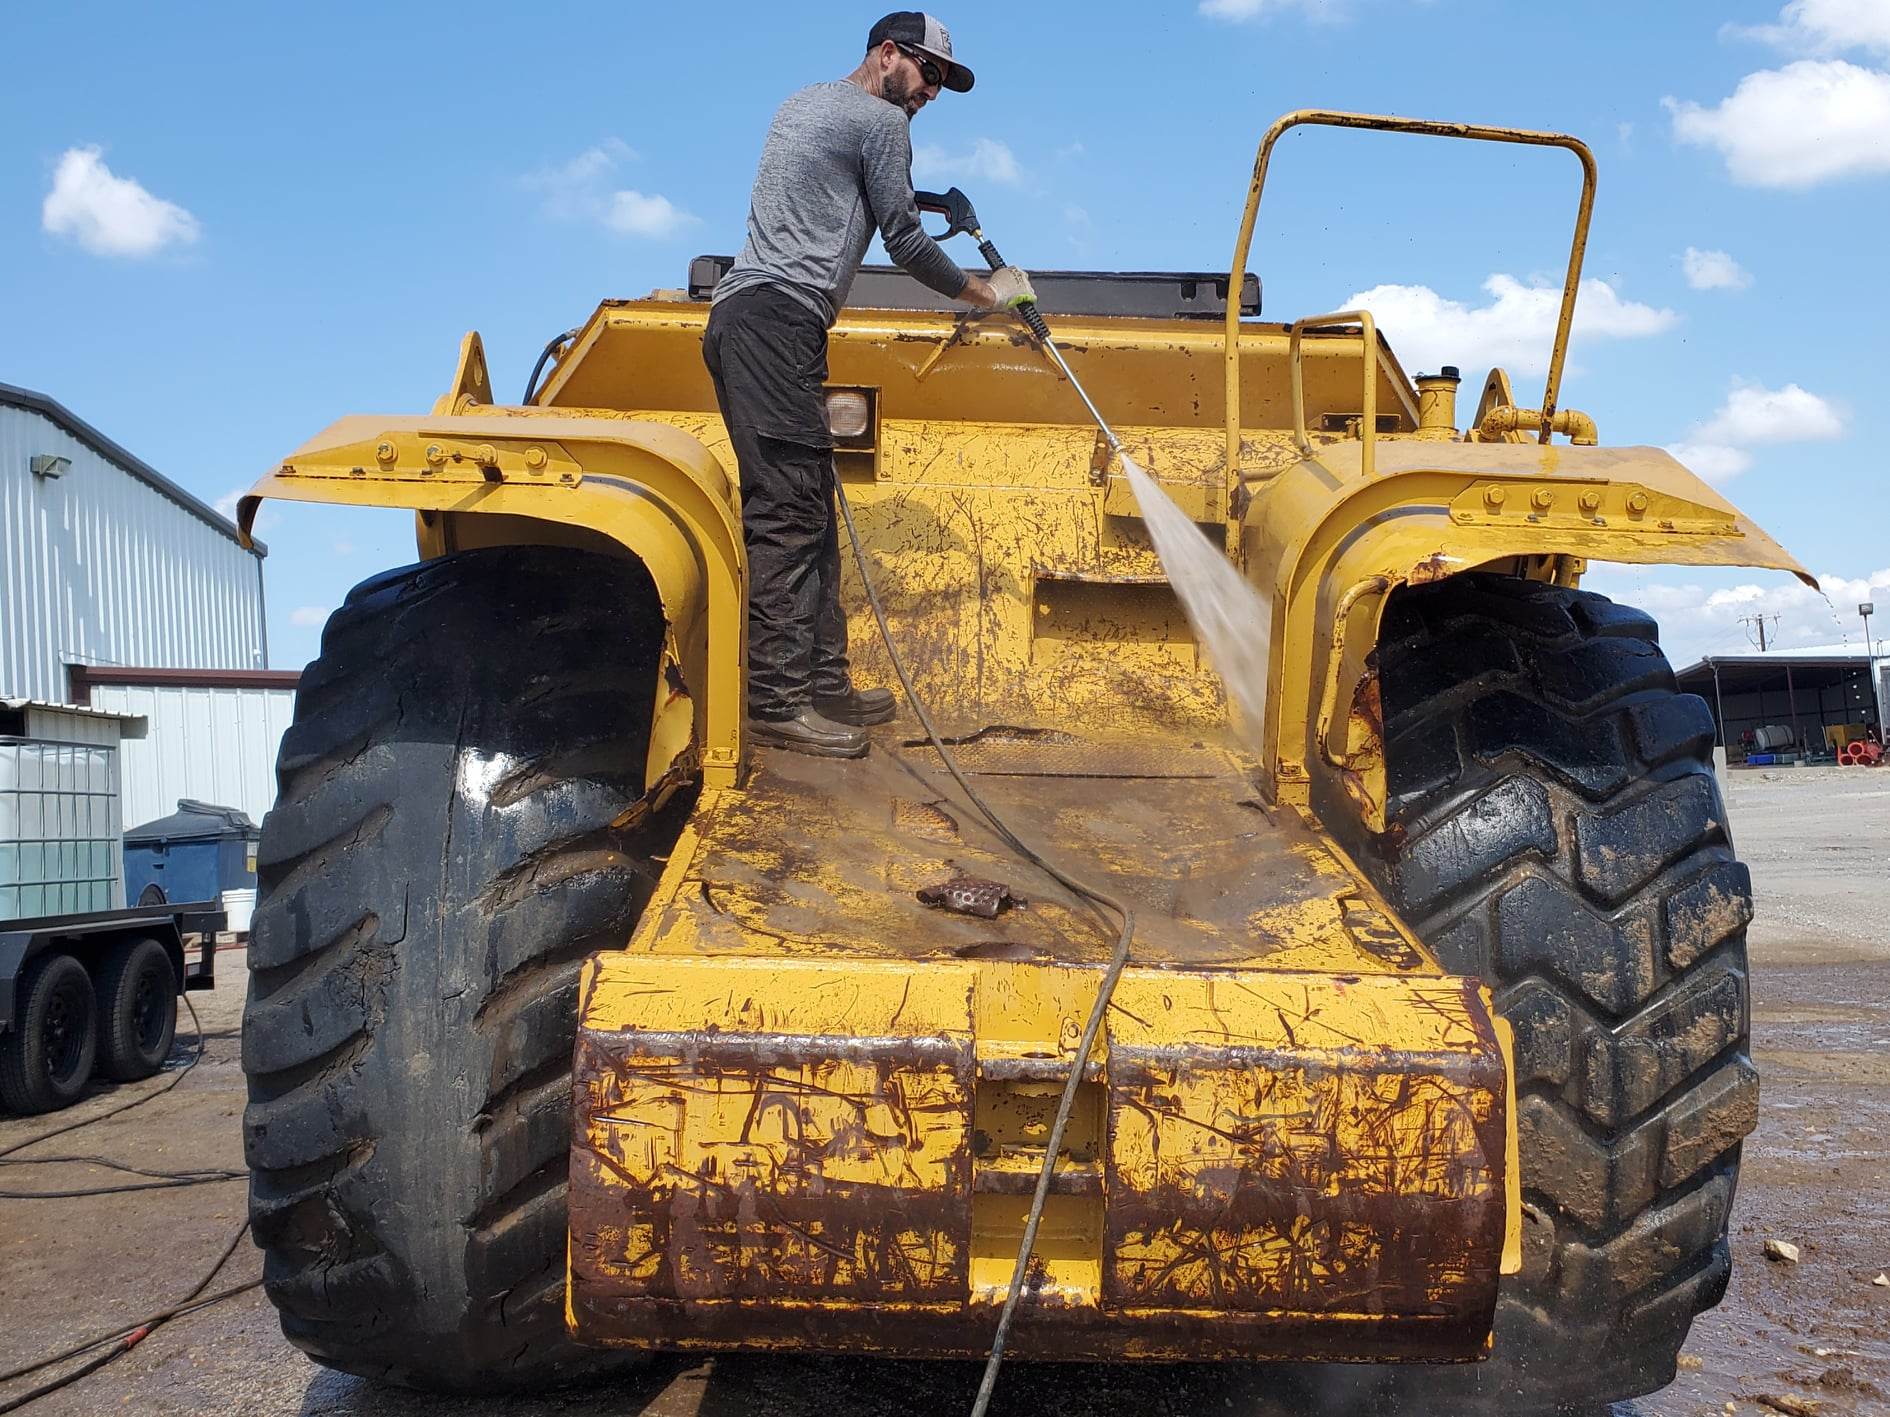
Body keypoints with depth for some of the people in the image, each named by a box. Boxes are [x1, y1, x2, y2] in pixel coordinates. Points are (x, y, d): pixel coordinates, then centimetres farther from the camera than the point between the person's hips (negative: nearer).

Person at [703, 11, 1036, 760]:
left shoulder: (801, 104, 29)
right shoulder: (881, 121, 1)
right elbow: (904, 241, 2)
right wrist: (981, 292, 15)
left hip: (744, 315, 10)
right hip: (778, 315, -10)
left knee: (809, 507, 7)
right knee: (789, 509, -14)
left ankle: (823, 682, 8)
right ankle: (778, 703, -16)